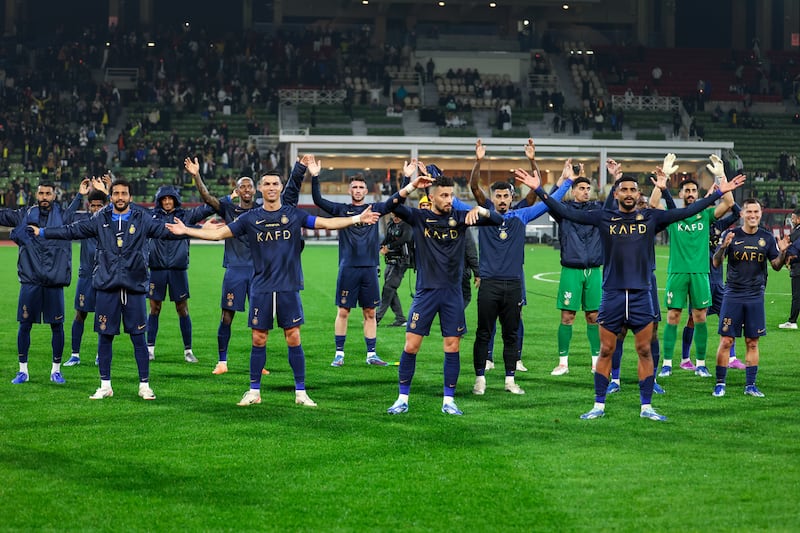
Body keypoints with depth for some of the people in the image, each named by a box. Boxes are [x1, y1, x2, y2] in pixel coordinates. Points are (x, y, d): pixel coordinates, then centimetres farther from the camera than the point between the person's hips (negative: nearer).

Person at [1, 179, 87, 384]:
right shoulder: (25, 215, 6)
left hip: (54, 281, -1)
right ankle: (23, 370, 16)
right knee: (25, 324, 4)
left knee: (57, 325, 4)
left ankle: (56, 370, 17)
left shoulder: (62, 216, 3)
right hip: (30, 281, 1)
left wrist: (80, 196, -26)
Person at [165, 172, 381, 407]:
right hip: (261, 288, 1)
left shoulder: (294, 215, 4)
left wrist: (357, 219, -3)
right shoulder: (250, 218, 5)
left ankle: (300, 392, 6)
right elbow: (218, 233, 6)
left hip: (288, 288, 0)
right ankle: (254, 392, 13)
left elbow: (327, 223, 4)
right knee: (258, 340, 3)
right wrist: (186, 231, 1)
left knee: (294, 339, -1)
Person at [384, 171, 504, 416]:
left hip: (452, 292, 2)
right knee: (411, 345, -3)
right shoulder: (419, 218, 0)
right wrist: (413, 185, -26)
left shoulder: (459, 217, 3)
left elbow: (498, 220, 0)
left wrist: (479, 210, -19)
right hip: (426, 291, -1)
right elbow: (392, 205, -14)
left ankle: (448, 401, 12)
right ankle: (402, 399, 8)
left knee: (452, 346, 2)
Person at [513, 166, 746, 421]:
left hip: (641, 295, 1)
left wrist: (719, 192, 3)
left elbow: (688, 211, 5)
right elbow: (567, 212, -2)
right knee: (606, 350, 5)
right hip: (612, 295, -1)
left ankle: (646, 407, 12)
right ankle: (599, 405, 13)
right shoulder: (603, 217, 1)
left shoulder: (651, 218, 4)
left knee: (645, 351, 4)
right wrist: (539, 189, -9)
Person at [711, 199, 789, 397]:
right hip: (733, 295, -2)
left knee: (752, 342, 6)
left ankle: (750, 385, 13)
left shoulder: (767, 237, 5)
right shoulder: (731, 235, -2)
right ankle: (720, 383, 5)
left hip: (756, 297, 2)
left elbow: (776, 266, 8)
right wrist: (723, 247, -25)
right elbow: (716, 263, -6)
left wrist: (782, 253, -12)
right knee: (726, 341, -3)